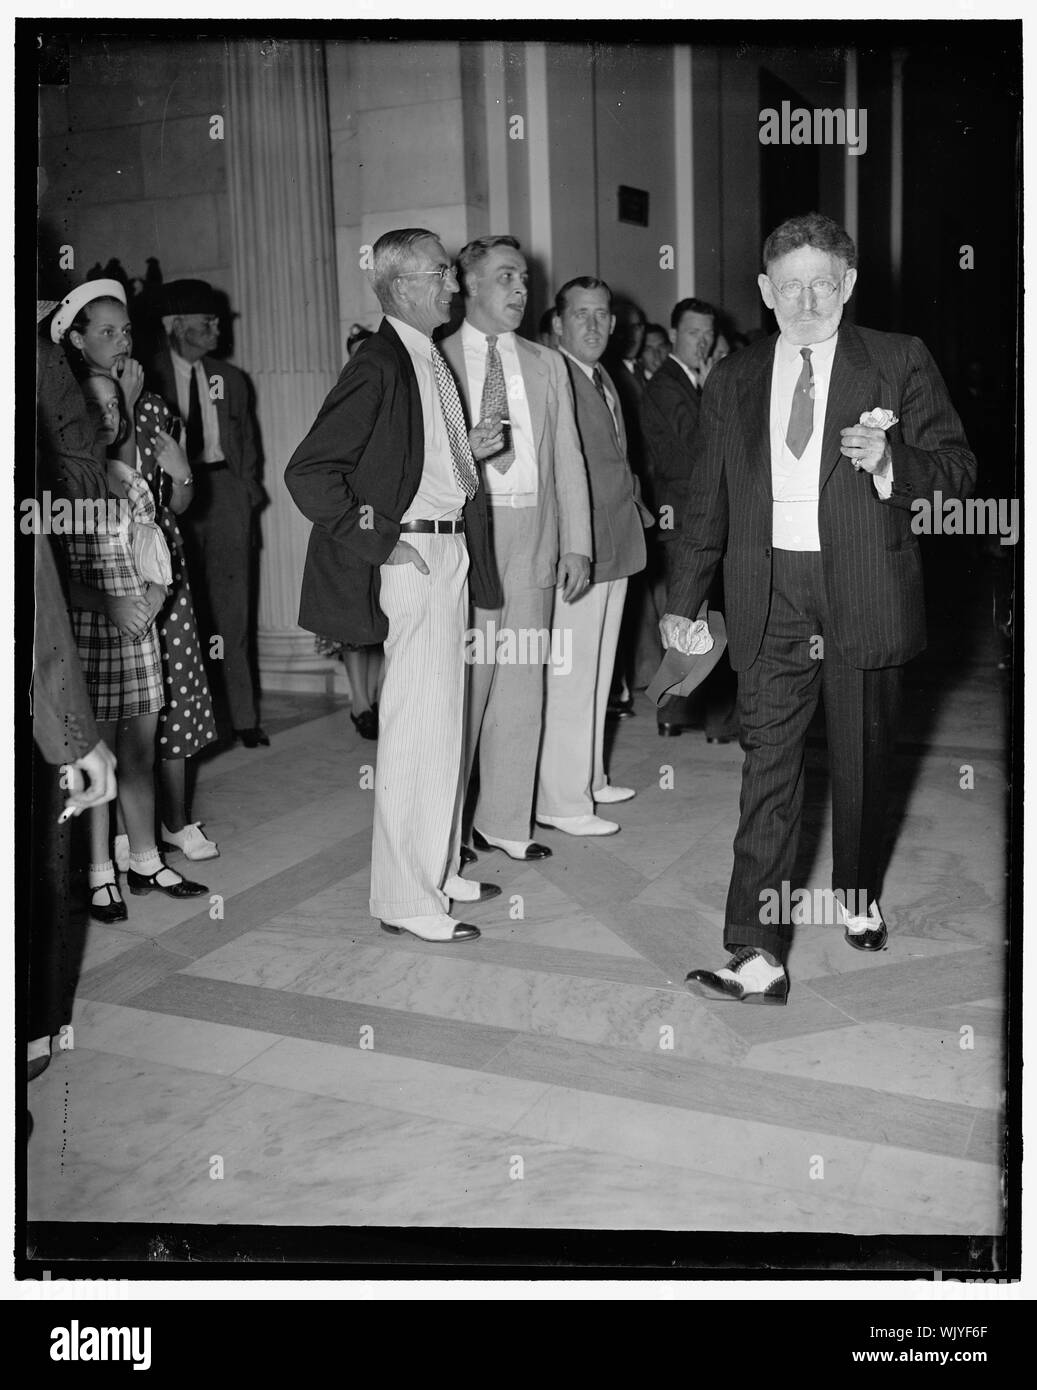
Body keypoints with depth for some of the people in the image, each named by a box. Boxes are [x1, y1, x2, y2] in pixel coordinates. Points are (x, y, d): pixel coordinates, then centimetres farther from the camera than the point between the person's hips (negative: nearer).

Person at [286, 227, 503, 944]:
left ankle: (439, 870, 29)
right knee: (419, 724, -5)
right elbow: (309, 471, -17)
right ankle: (406, 898, 5)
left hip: (450, 548, 10)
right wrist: (377, 541, -18)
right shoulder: (379, 367, -14)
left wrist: (467, 449, 9)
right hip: (413, 556, -10)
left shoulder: (433, 360, 15)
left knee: (443, 718, 15)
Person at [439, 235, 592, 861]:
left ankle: (506, 821, 15)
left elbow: (567, 457, 13)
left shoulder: (547, 364, 16)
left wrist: (576, 543, 6)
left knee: (523, 681, 5)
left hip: (532, 534, 4)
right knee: (462, 678, -5)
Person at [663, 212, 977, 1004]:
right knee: (768, 767, -5)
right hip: (769, 599, 1)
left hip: (864, 596, -1)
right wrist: (684, 601, 11)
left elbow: (959, 471, 2)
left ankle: (857, 896, 39)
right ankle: (759, 955, -4)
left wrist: (888, 463, -18)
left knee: (863, 759, 13)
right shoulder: (733, 381, 10)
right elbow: (707, 500, 13)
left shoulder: (900, 364, 3)